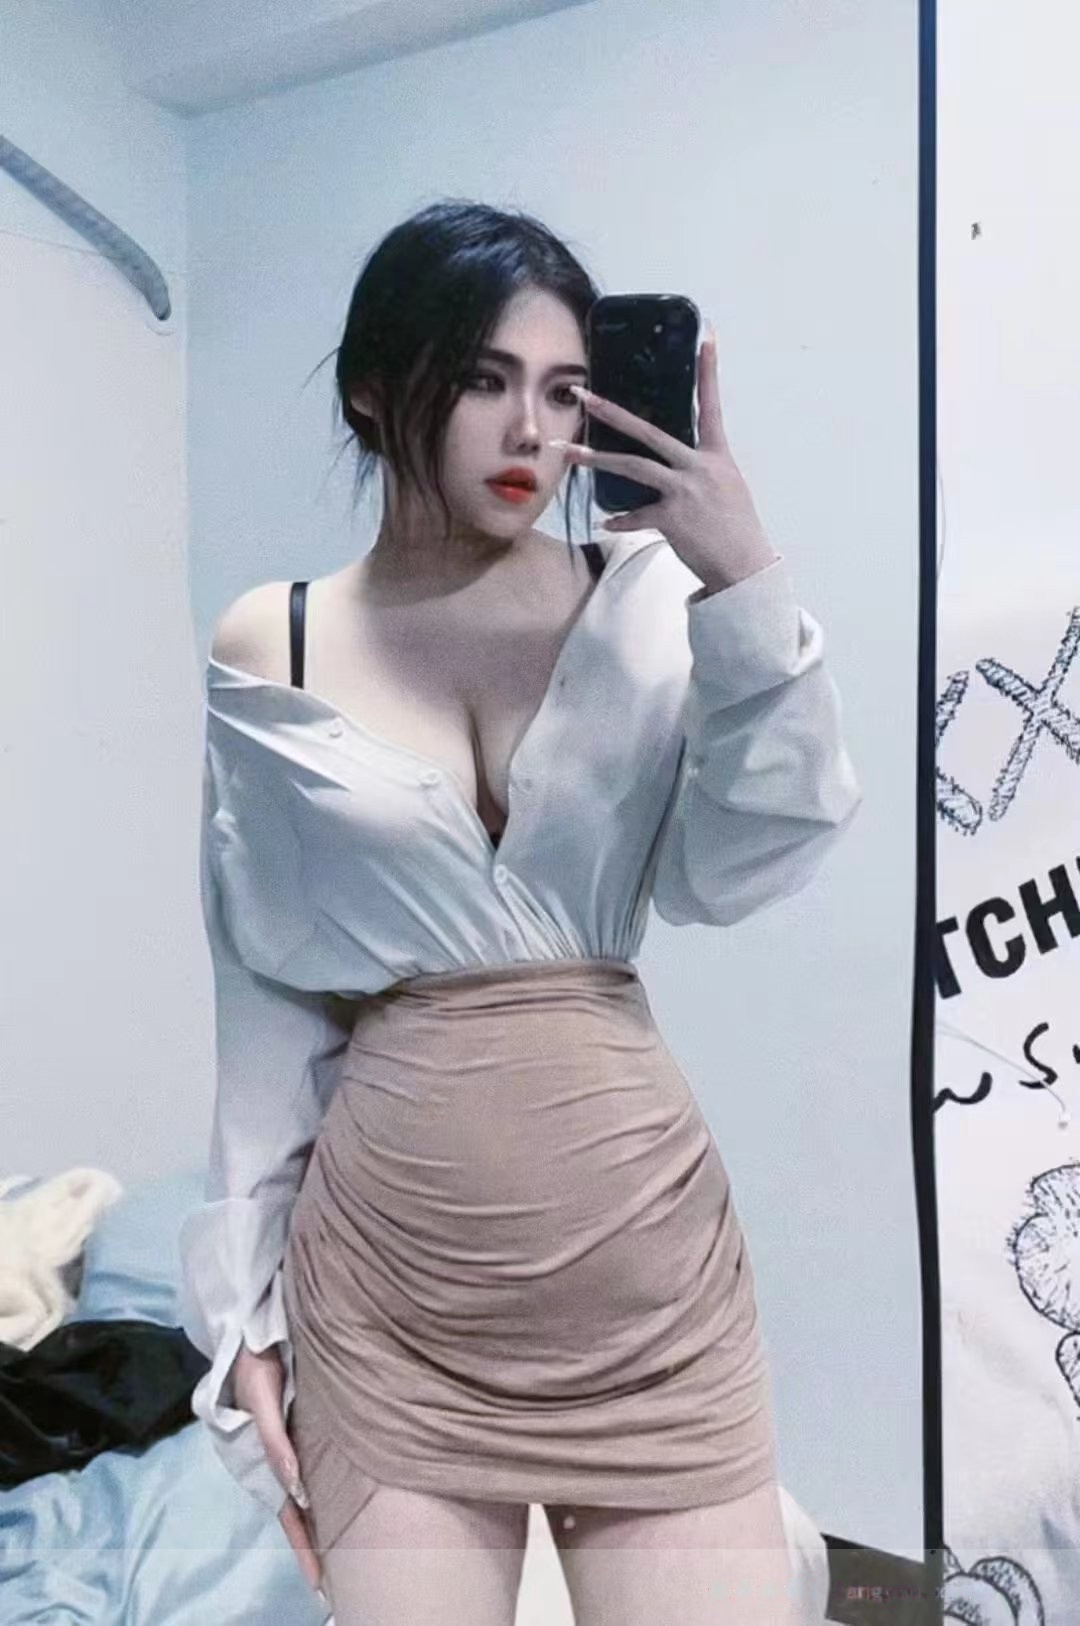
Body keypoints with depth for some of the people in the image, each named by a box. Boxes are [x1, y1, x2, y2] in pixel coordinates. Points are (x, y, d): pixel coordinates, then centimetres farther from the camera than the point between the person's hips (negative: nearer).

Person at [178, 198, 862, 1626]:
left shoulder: (647, 597, -2)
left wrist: (748, 589, -16)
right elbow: (271, 998, 4)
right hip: (386, 1271, 0)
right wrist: (244, 1292, 5)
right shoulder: (264, 653, 0)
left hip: (646, 1251, 1)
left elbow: (735, 876, -8)